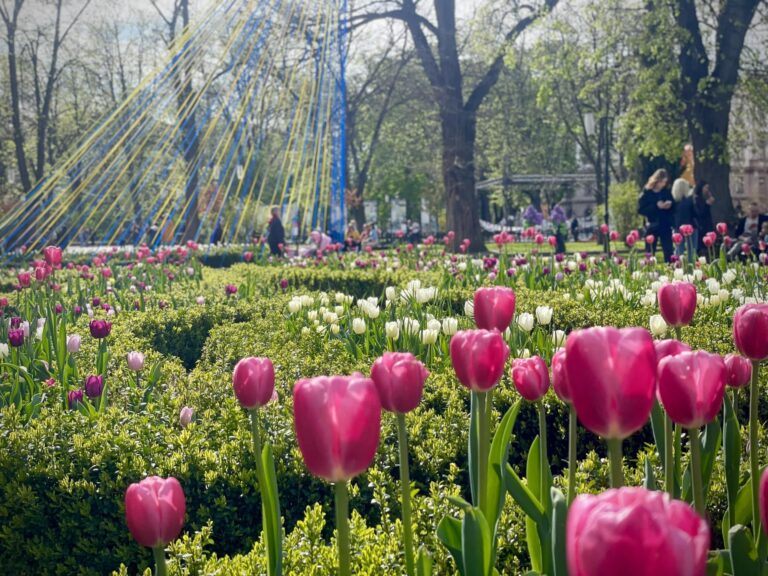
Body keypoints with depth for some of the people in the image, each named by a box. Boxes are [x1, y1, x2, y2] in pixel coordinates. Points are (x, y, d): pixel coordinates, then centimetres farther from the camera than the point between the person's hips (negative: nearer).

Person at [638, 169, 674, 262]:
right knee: (650, 254, 3)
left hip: (666, 226, 2)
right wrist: (656, 206, -19)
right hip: (652, 227, -2)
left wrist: (670, 205, -11)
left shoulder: (667, 192, 7)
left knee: (669, 254, -2)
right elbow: (641, 210, -10)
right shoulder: (647, 193, -3)